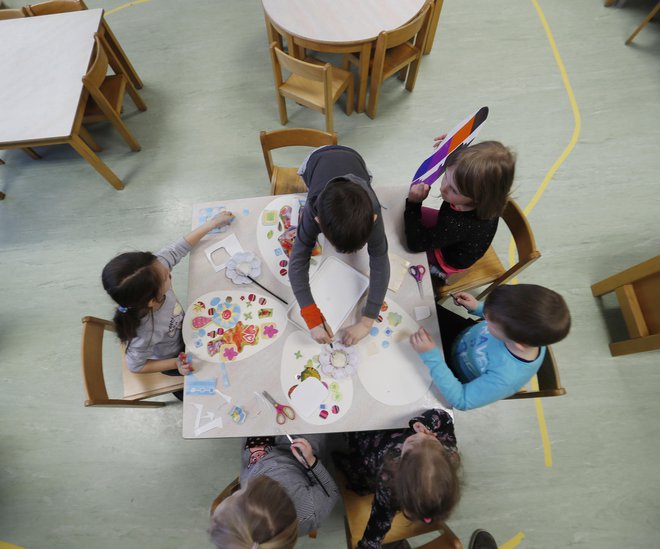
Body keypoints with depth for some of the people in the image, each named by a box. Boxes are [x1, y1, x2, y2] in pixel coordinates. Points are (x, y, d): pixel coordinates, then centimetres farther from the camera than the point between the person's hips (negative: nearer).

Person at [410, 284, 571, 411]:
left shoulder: (506, 378, -45)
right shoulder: (527, 324, -31)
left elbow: (460, 400, -34)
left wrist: (431, 356, -44)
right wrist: (478, 308, -16)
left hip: (458, 371, -4)